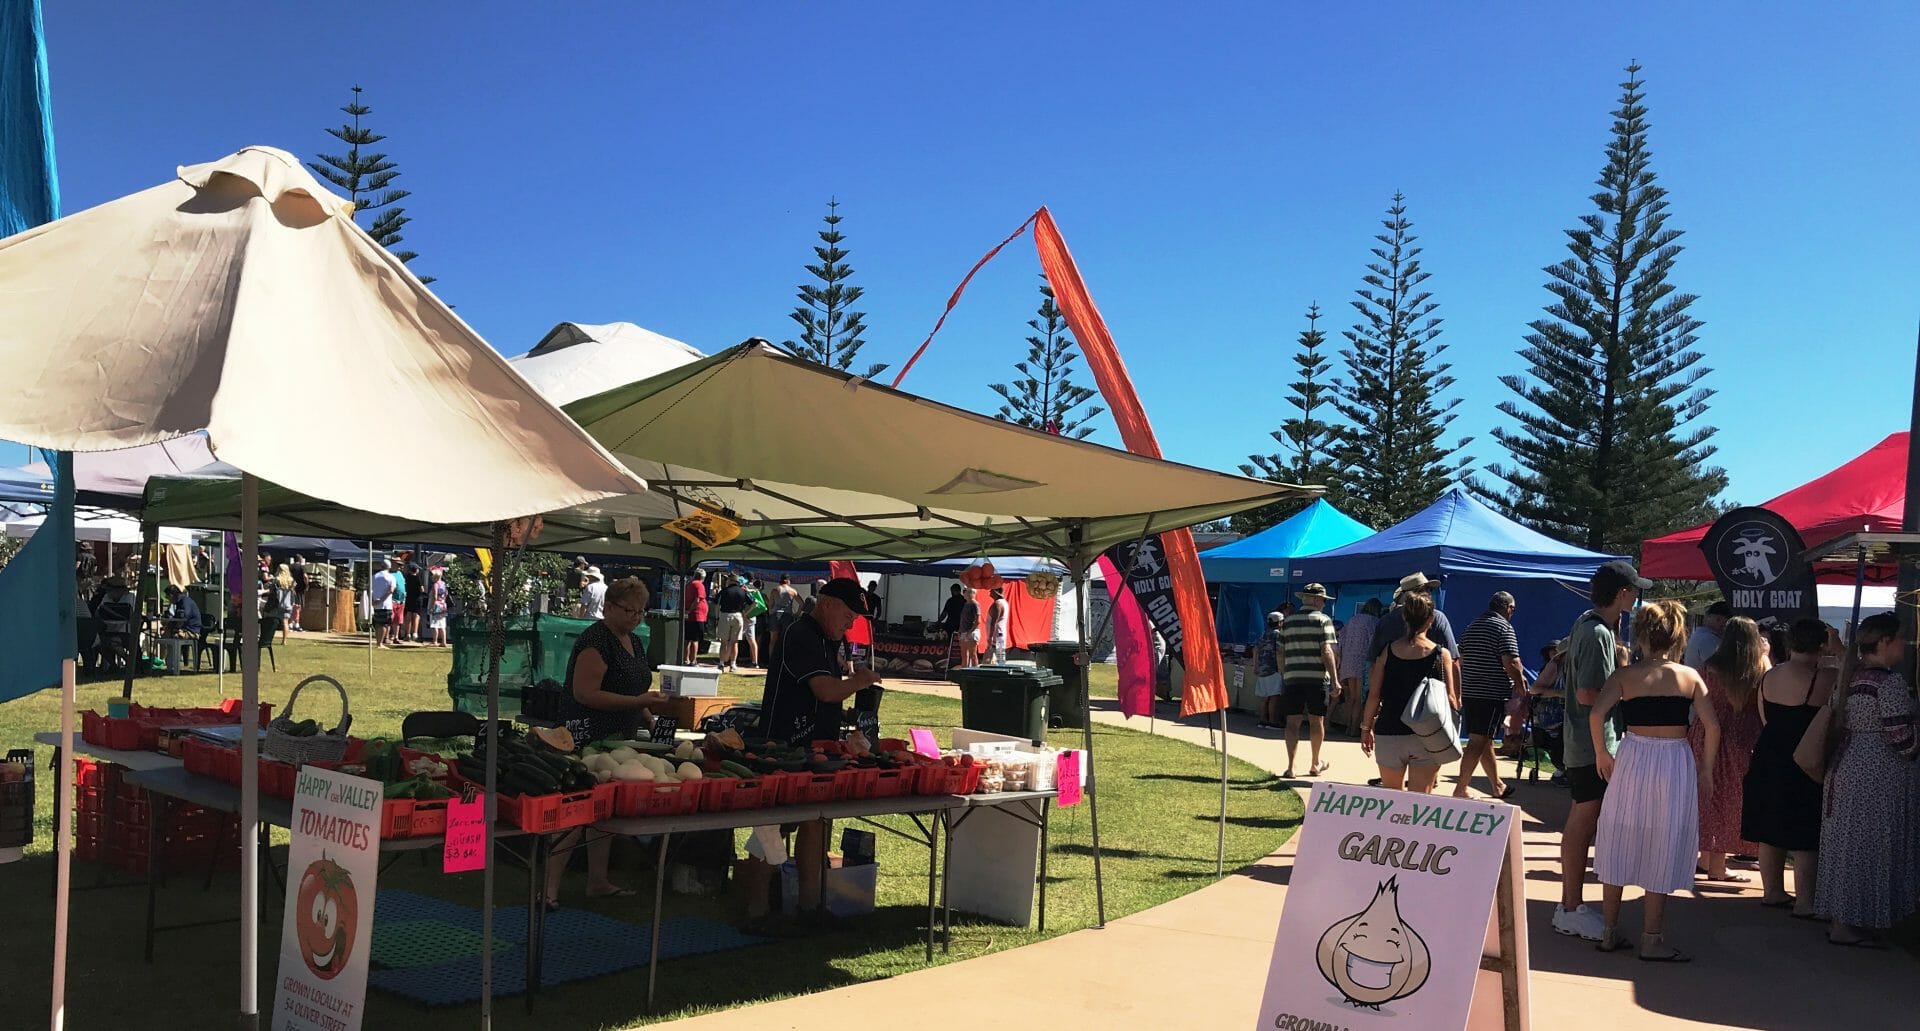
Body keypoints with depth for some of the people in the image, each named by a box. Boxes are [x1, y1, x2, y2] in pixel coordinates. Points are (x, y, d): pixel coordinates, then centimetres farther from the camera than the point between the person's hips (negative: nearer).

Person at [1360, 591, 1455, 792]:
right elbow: (1450, 698, -4)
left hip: (1389, 734, 1)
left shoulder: (1388, 651, 1)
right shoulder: (1441, 654, -3)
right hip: (1427, 737, -1)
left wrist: (1366, 728, 10)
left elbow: (1374, 695, 0)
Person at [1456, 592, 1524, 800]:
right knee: (1478, 742, -7)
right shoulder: (1504, 627, -9)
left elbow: (1460, 660, 21)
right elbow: (1511, 663, -18)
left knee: (1484, 740, 16)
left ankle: (1497, 786, 27)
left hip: (1468, 692, 8)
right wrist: (1521, 686, -5)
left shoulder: (1472, 626, 15)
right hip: (1493, 694, -8)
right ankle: (1460, 790, -11)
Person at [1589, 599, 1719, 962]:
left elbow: (1596, 714, -14)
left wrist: (1601, 753, -1)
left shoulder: (1625, 675, -1)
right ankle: (1652, 940, 10)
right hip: (1676, 763, 0)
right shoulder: (1690, 676, 2)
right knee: (1662, 852, 7)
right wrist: (1706, 770, 7)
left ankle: (1609, 932, 17)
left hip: (1632, 759, 0)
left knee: (1620, 846, 11)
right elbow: (1712, 726, -3)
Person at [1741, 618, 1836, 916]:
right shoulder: (1825, 678, -18)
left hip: (1768, 761, 7)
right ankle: (1805, 902, 5)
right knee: (1807, 840, 2)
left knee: (1770, 833, 15)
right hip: (1806, 765, -7)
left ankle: (1772, 891, 26)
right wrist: (1839, 651, 1)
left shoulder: (1768, 676, 4)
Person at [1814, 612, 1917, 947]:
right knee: (1869, 846, -1)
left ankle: (1839, 919, 22)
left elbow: (1837, 725, 14)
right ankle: (1849, 925, 3)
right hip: (1880, 773, -9)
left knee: (1846, 841, 14)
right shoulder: (1890, 682, -17)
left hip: (1845, 766, 9)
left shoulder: (1850, 678, 10)